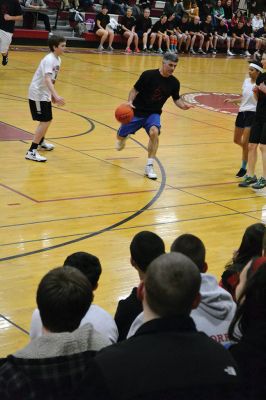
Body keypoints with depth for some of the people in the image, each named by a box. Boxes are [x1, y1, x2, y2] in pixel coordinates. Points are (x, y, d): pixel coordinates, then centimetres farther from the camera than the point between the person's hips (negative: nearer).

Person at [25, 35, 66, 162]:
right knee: (45, 121, -14)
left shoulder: (58, 59, 7)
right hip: (37, 94, -9)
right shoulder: (49, 60, -23)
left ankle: (40, 142, 46)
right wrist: (56, 95, -47)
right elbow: (47, 79, -36)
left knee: (48, 119, 22)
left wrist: (52, 95, 23)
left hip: (45, 94, 9)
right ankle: (32, 152, -14)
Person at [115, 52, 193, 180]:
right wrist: (130, 101, -27)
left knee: (154, 132, -30)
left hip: (154, 113, 1)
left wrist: (183, 105, -13)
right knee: (121, 136, 10)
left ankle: (149, 166, -21)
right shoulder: (148, 75, -18)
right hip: (137, 111, -1)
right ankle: (123, 137, 53)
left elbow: (176, 99, 7)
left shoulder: (174, 83, -7)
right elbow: (135, 89, -10)